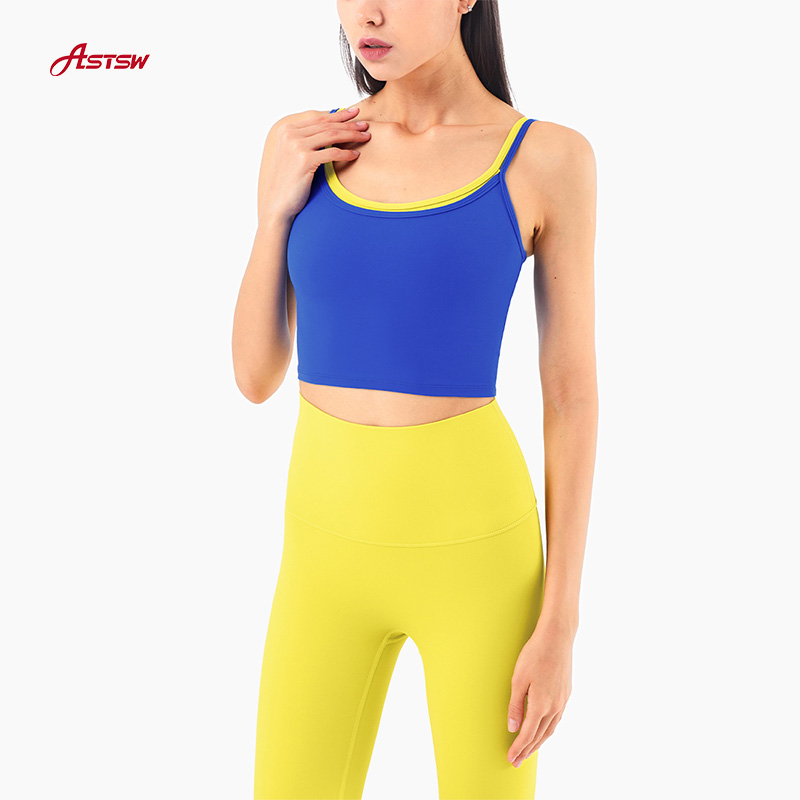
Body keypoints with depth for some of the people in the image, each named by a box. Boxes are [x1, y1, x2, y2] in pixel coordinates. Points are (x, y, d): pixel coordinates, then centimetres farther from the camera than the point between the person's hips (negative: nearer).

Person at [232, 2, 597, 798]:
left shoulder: (549, 158, -4)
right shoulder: (302, 147, 4)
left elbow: (572, 395, -4)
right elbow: (255, 376, 5)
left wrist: (559, 626, -7)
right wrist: (278, 206, -9)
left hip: (473, 549, -2)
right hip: (332, 548, 3)